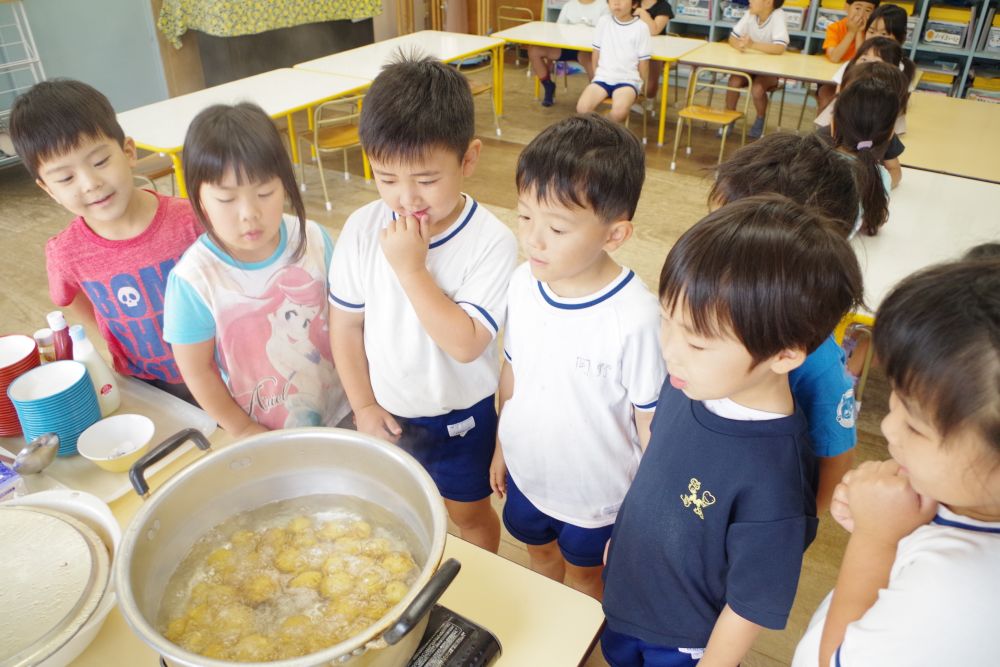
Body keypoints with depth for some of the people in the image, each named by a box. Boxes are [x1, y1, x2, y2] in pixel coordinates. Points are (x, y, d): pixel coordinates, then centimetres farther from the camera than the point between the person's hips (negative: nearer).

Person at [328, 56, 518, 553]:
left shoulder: (491, 242, -26)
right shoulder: (361, 229, -14)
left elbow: (465, 344, -32)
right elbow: (346, 324, -5)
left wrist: (411, 266, -35)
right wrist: (364, 406, -4)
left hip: (459, 415, -3)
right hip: (386, 412, 4)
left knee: (468, 512, 21)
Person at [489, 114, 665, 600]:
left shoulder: (635, 320, -33)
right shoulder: (523, 284, -15)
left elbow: (652, 425, -20)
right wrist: (501, 444, 11)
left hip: (596, 495, -5)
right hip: (526, 473, 5)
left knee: (583, 578, 24)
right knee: (541, 557, 31)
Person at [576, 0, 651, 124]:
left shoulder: (640, 27, -4)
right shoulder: (603, 21, 6)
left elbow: (643, 61, 1)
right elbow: (596, 51, 13)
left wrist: (642, 87, 5)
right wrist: (596, 76, 11)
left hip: (628, 80, -3)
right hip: (603, 77, 3)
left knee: (619, 111, -34)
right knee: (582, 107, -26)